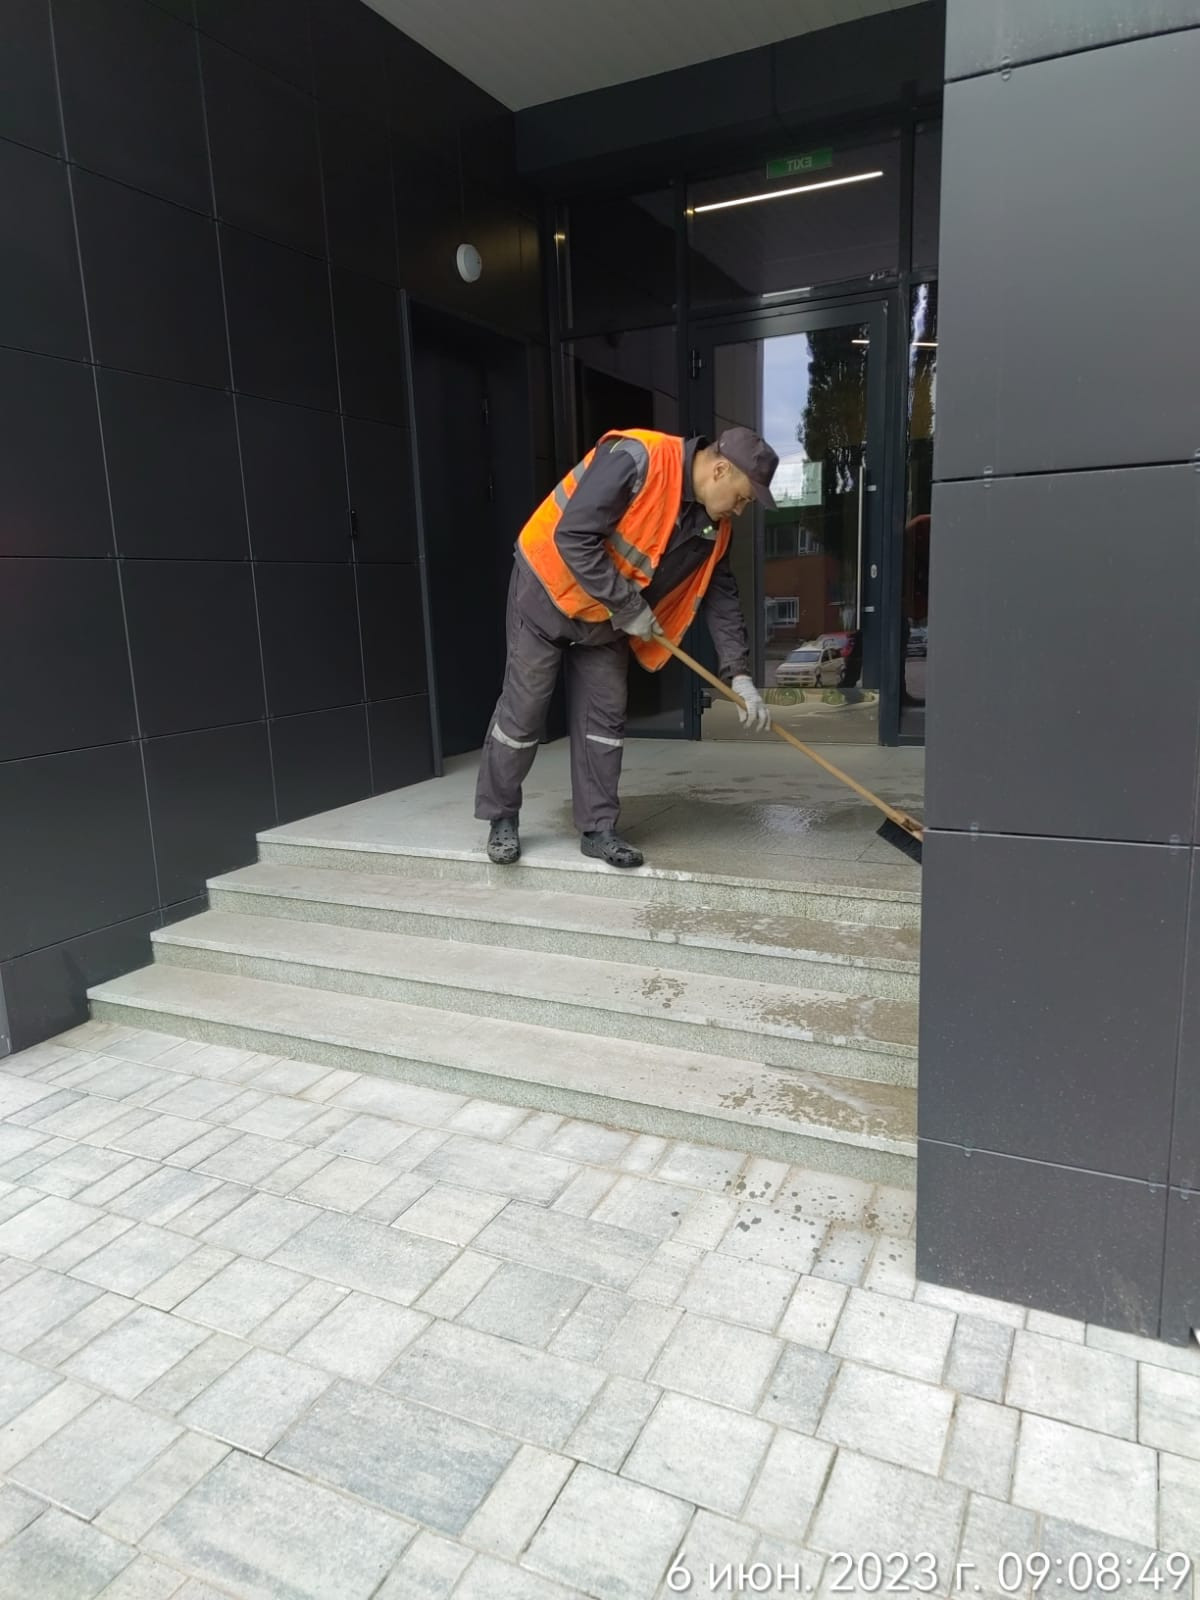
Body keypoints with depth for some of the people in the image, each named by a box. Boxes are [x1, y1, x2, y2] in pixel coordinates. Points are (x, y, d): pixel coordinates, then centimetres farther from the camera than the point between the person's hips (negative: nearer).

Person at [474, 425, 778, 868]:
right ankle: (501, 818, 16)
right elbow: (572, 536, -32)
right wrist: (630, 607, -26)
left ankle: (598, 828, 14)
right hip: (548, 590, -7)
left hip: (606, 620, 7)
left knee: (604, 717, 5)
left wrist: (739, 675, -7)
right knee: (523, 710, 0)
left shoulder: (713, 525, -4)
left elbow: (721, 597, 2)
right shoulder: (635, 459, -28)